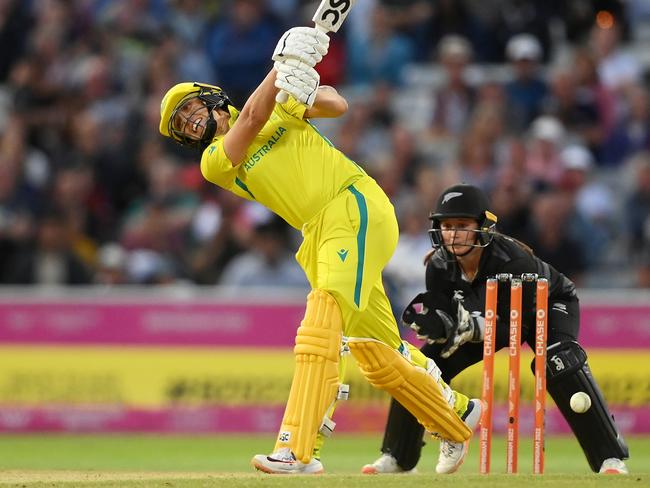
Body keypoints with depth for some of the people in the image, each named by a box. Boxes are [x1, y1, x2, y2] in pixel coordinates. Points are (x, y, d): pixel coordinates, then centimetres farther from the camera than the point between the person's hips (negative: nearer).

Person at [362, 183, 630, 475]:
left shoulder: (513, 261, -38)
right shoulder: (439, 266, -24)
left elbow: (516, 328, -34)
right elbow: (445, 319, -16)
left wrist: (474, 328, -49)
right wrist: (433, 323, -40)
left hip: (548, 306, -5)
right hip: (486, 317, 5)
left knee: (558, 361, -34)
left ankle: (611, 458, -31)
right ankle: (397, 457, 8)